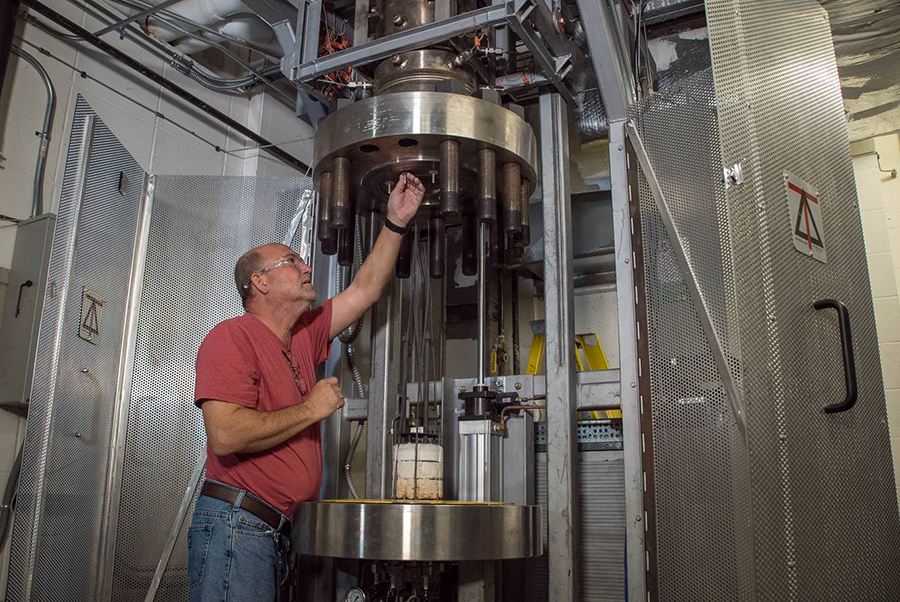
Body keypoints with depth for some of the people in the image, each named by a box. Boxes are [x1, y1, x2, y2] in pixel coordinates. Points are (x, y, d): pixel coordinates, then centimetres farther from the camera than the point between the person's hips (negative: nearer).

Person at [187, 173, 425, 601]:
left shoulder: (304, 337, 15)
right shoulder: (232, 337, -10)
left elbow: (365, 290, 20)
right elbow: (225, 436, -22)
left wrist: (396, 222, 17)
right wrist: (312, 409, -13)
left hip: (278, 531, 8)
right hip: (236, 523, -8)